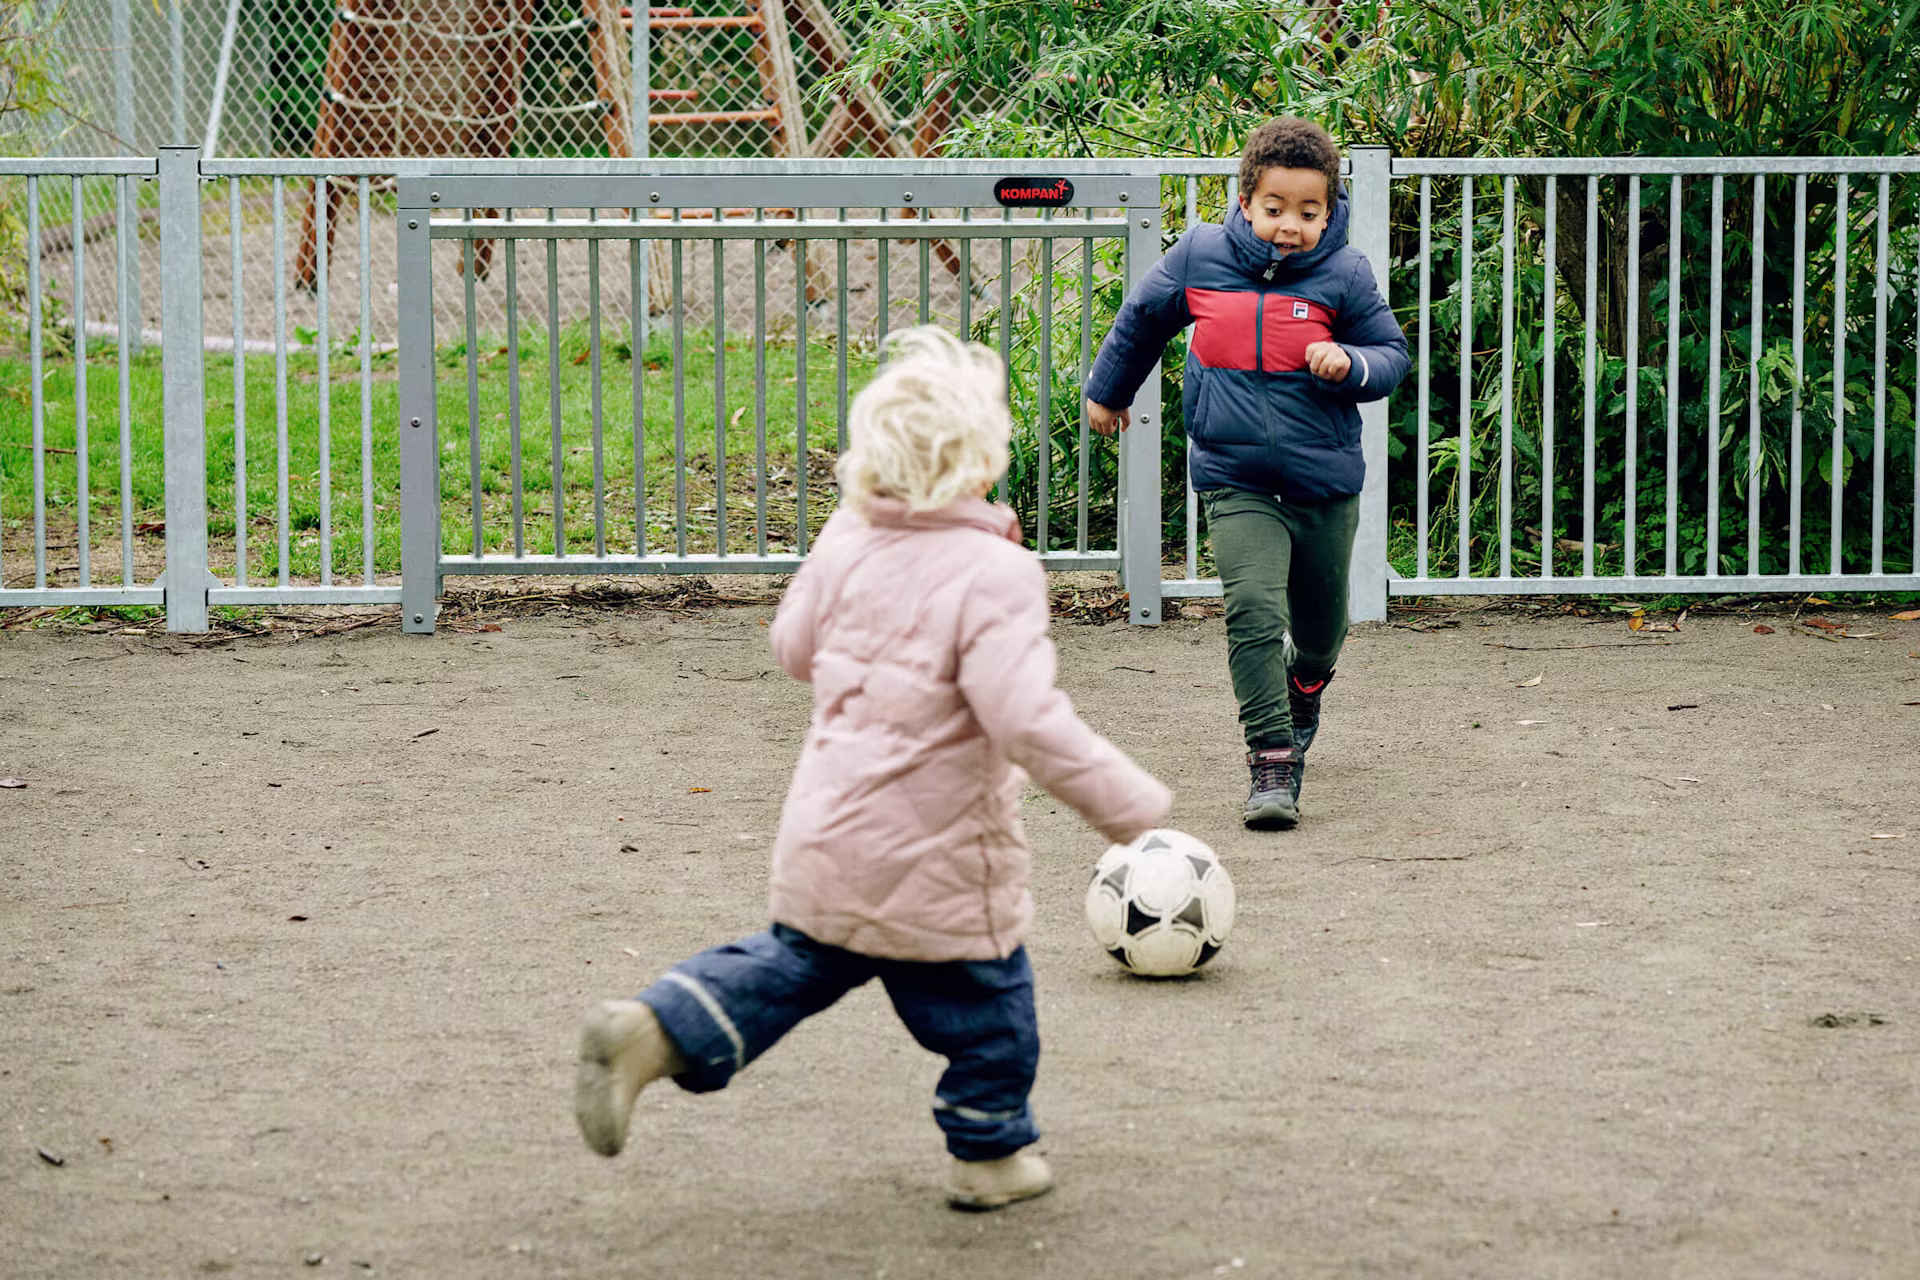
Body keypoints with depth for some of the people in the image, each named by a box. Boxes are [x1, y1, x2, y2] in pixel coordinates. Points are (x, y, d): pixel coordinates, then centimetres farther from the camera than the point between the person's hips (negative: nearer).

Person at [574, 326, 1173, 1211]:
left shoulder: (846, 541, -2)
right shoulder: (994, 576, -24)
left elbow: (794, 648, 13)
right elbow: (1027, 721, -29)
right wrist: (1131, 805, -21)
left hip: (824, 838, 6)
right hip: (936, 858, -6)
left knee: (794, 965, 23)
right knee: (987, 1006, 14)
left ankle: (653, 1032, 7)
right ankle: (991, 1154, 29)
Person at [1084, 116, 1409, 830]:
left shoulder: (1343, 274, -6)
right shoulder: (1198, 258, -4)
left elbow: (1393, 354, 3)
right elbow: (1143, 318, 15)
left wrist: (1351, 364, -21)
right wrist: (1108, 389, 29)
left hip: (1324, 483, 1)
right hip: (1235, 482, -1)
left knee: (1320, 619, 17)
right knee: (1252, 609, -19)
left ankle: (1305, 685, 52)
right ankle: (1271, 759, -13)